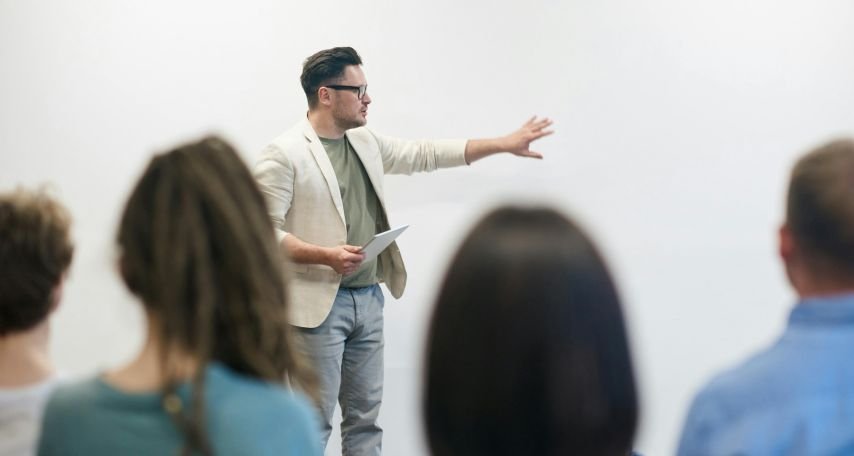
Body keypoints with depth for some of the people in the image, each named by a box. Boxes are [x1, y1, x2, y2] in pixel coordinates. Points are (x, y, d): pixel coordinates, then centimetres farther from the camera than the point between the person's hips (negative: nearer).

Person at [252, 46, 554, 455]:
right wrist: (325, 255, -25)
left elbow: (426, 154, 19)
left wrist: (504, 144, 17)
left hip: (368, 299, 8)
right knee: (315, 422, -3)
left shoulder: (366, 143, 12)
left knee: (366, 417, 12)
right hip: (319, 304, -7)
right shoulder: (284, 154, -10)